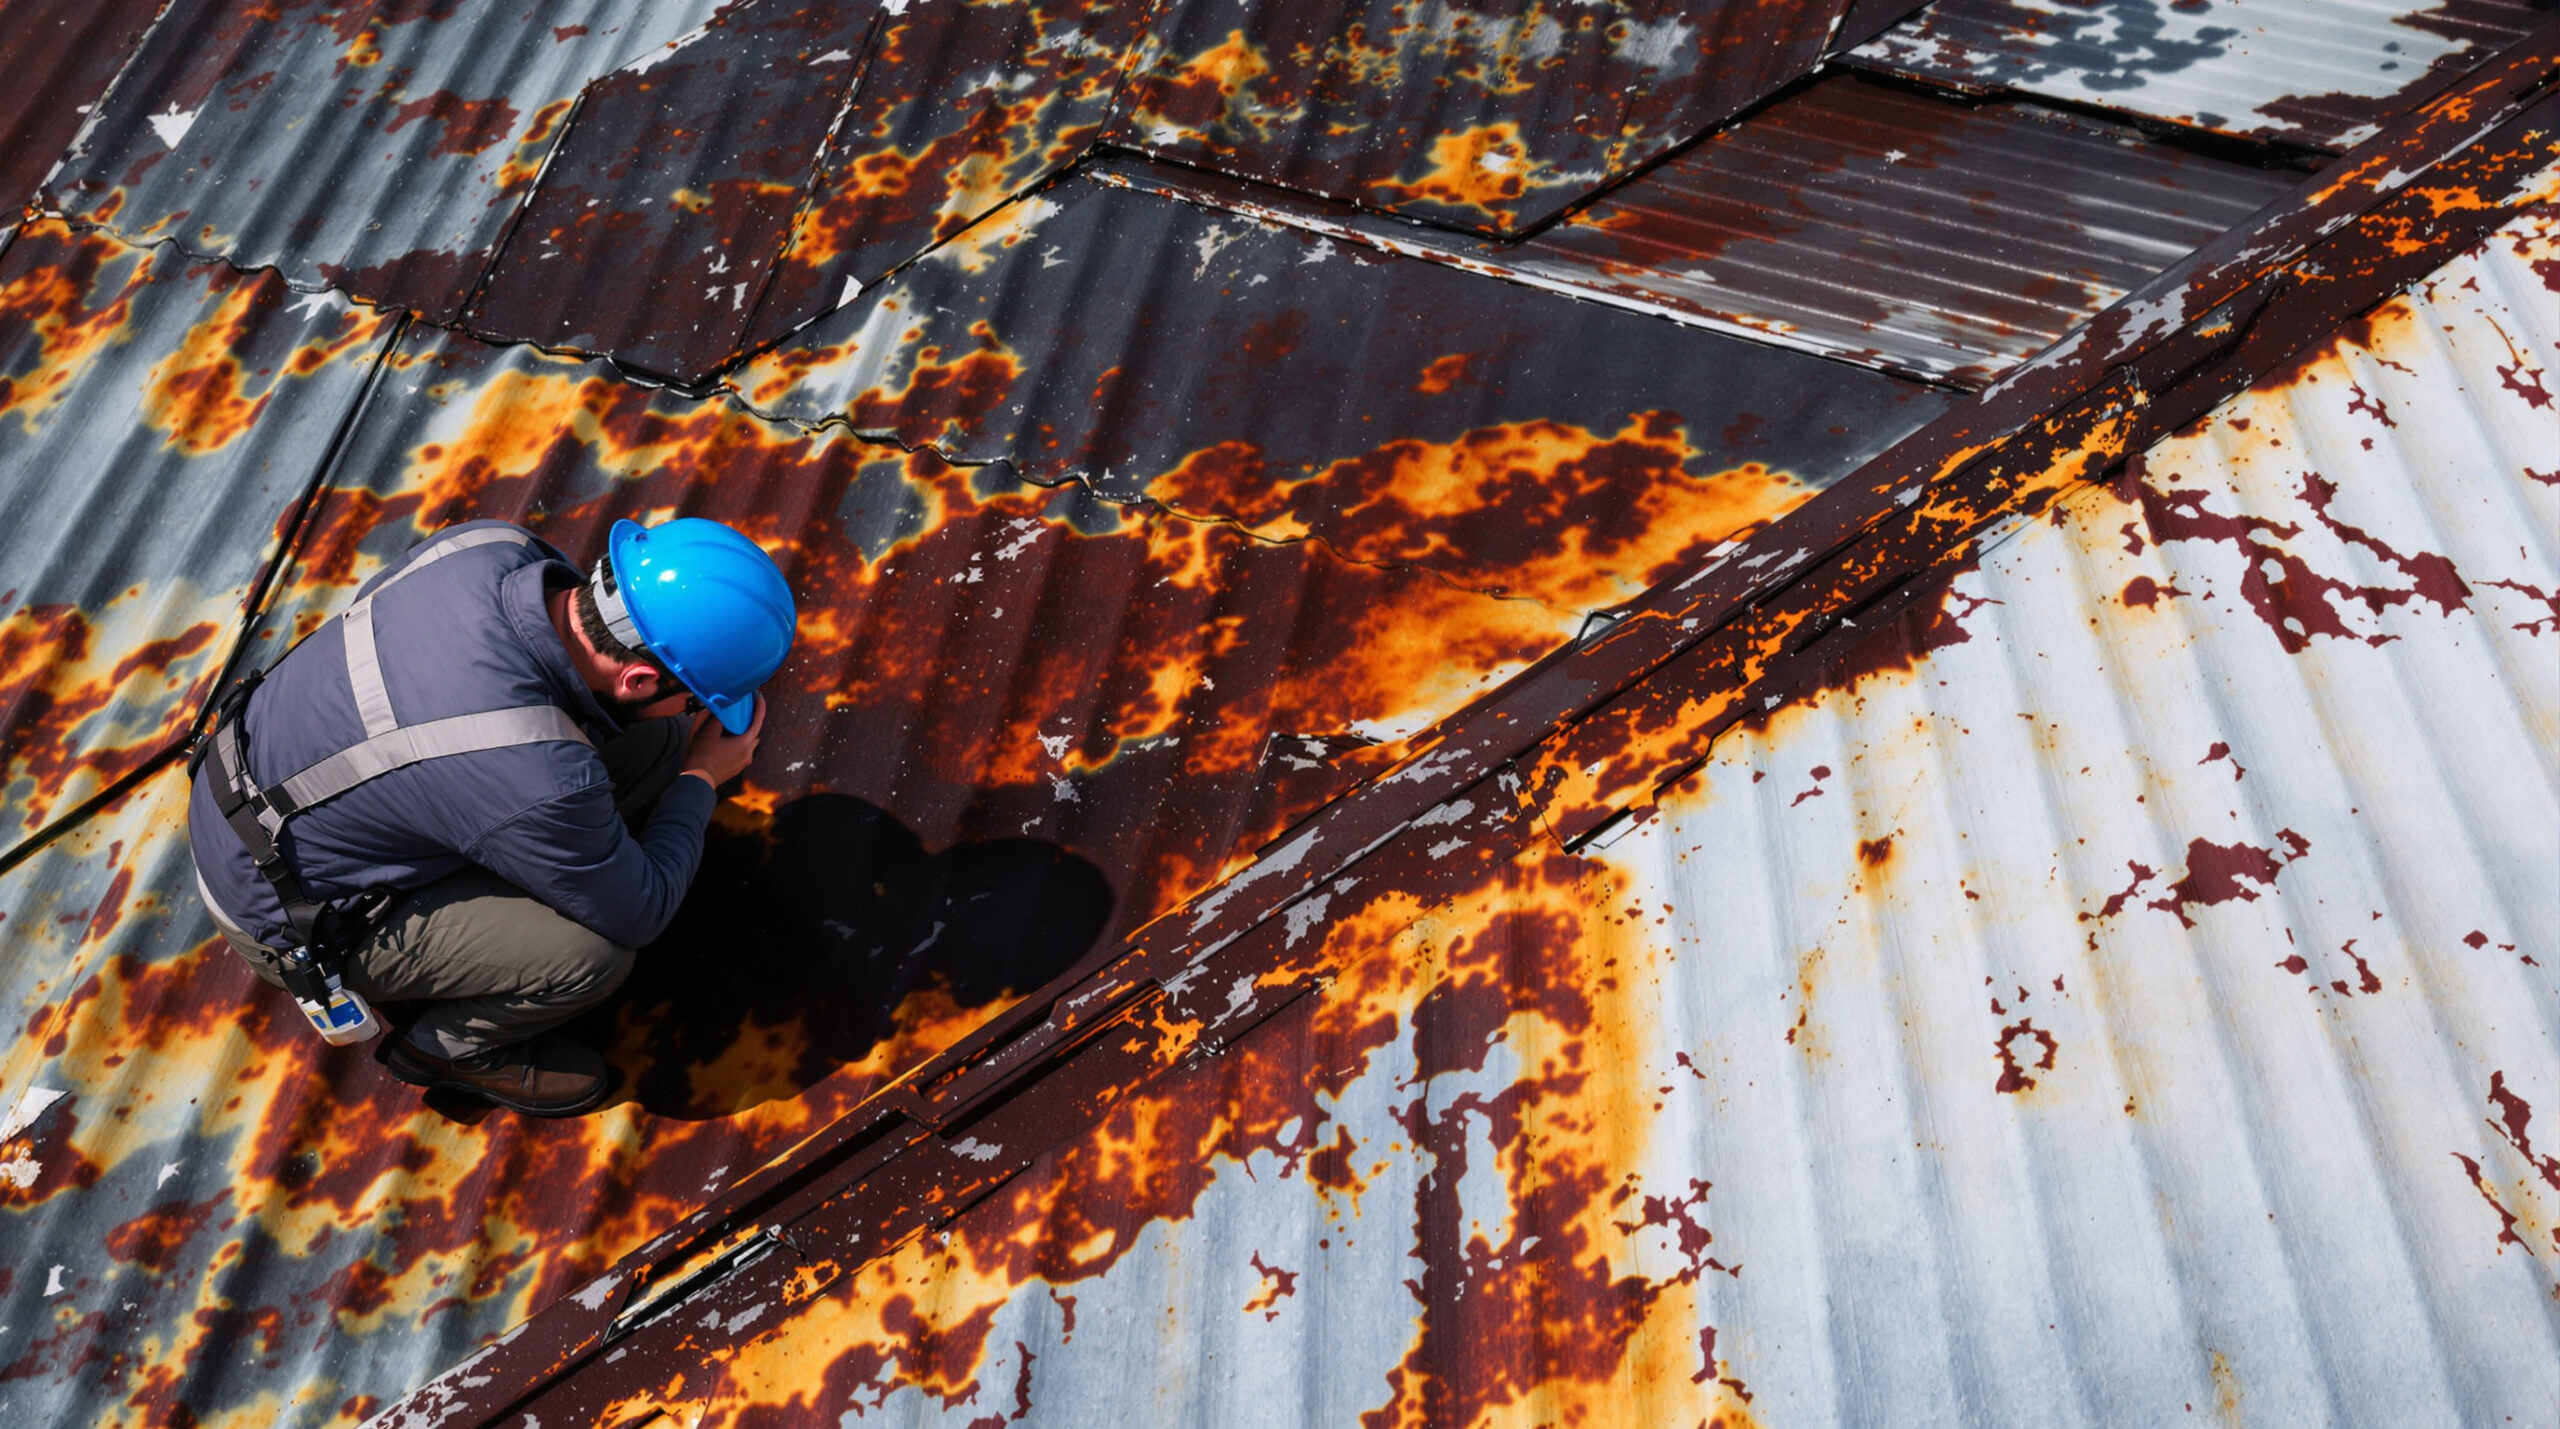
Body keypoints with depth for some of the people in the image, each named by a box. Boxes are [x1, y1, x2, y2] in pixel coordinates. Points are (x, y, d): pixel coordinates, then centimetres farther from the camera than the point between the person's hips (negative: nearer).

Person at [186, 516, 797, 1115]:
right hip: (284, 914, -7)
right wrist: (704, 777, -6)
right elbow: (637, 913, -19)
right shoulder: (540, 779, -39)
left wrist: (678, 739, -1)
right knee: (594, 952, -22)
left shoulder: (491, 544, -21)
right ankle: (449, 1045, 8)